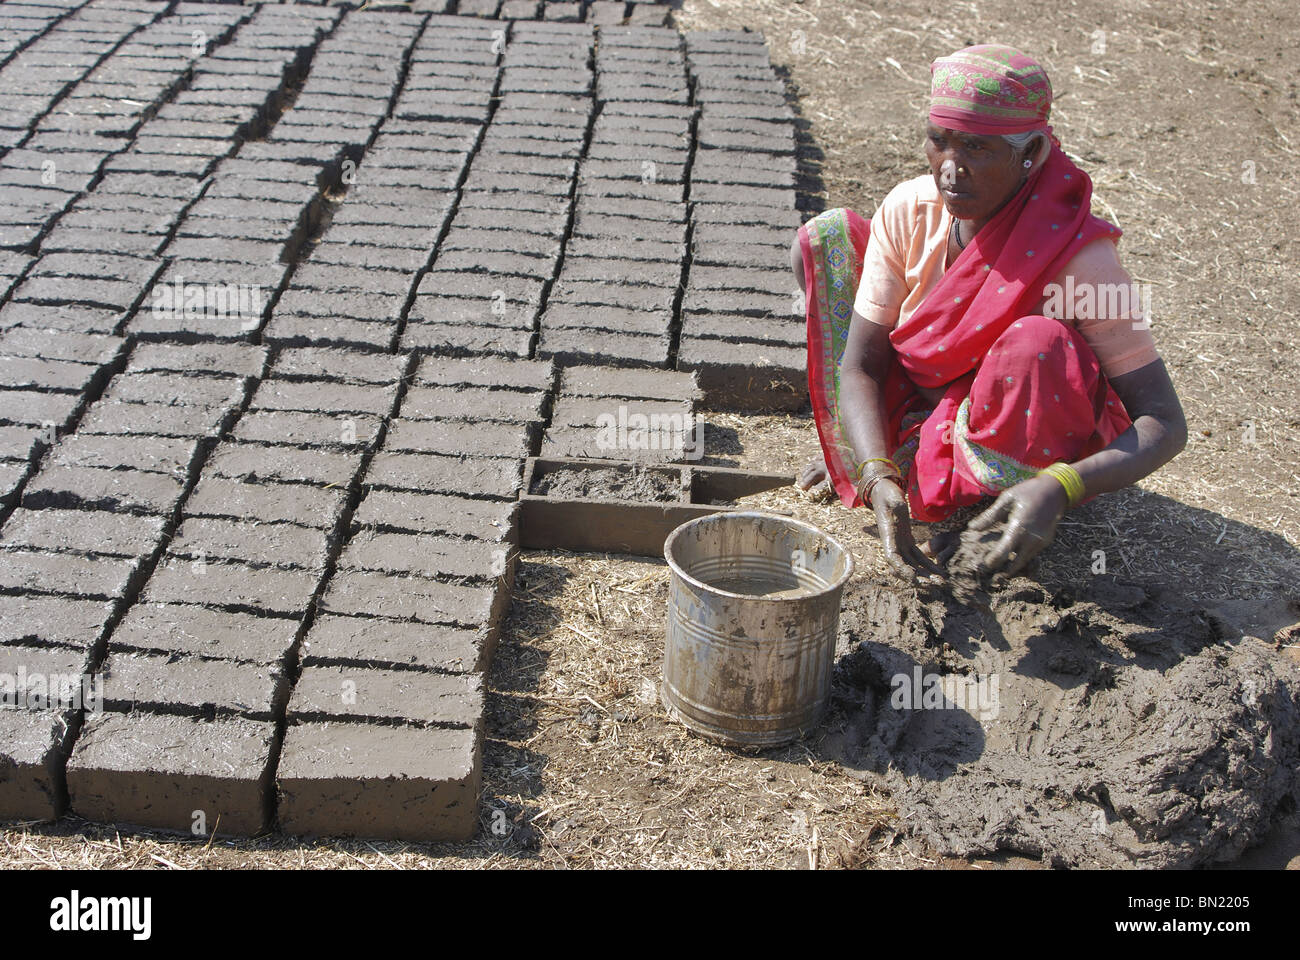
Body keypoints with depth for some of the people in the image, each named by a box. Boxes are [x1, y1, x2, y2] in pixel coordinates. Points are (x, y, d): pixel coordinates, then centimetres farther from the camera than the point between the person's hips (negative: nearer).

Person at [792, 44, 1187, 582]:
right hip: (925, 406, 4)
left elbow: (1166, 425, -28)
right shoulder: (908, 211, -16)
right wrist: (879, 477, -33)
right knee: (826, 237, -6)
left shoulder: (1078, 254, -28)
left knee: (1037, 342, -39)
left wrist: (1058, 488, -46)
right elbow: (860, 364, -14)